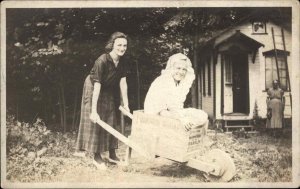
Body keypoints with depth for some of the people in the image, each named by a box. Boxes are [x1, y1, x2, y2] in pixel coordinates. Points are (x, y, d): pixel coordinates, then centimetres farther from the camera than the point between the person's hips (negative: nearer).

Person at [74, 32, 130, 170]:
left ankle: (112, 154, 24)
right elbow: (97, 86, -34)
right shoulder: (102, 61, -32)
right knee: (95, 122, -3)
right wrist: (93, 111, -34)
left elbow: (123, 83, -9)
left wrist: (126, 104, -7)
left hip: (109, 92, 7)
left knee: (111, 121, 12)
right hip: (93, 89, -7)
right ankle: (97, 157, 8)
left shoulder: (121, 61, -13)